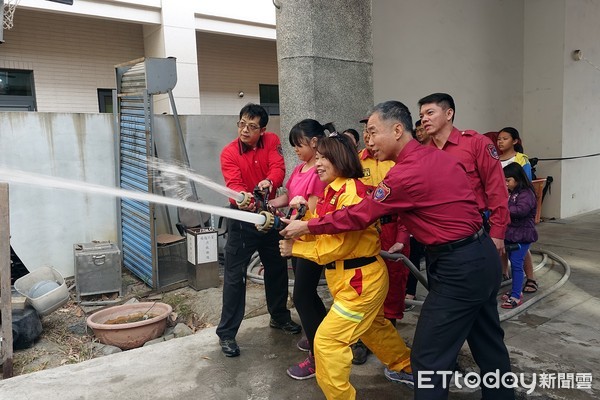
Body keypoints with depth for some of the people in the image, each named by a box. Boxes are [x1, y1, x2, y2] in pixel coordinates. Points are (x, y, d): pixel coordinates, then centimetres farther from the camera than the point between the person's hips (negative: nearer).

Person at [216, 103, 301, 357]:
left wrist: (269, 182, -40)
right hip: (242, 218, -4)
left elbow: (278, 168, -17)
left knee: (277, 268, 17)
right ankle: (226, 333, 8)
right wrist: (243, 198, -48)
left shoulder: (272, 141, -3)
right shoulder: (229, 153, -12)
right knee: (235, 275, -3)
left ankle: (279, 316, 39)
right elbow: (234, 184, -25)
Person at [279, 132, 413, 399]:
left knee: (327, 339, -8)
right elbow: (321, 232, 8)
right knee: (373, 327, 28)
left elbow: (340, 244, -24)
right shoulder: (331, 191, 8)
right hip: (350, 277, 10)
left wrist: (295, 248, -18)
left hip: (361, 279, -10)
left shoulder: (352, 191, -23)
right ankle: (408, 367, 50)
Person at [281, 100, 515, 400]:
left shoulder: (407, 173, -20)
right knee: (488, 342, 24)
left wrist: (306, 227, -4)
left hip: (458, 268, -10)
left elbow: (359, 215, -13)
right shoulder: (436, 155, 7)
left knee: (428, 359, 1)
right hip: (483, 255, 10)